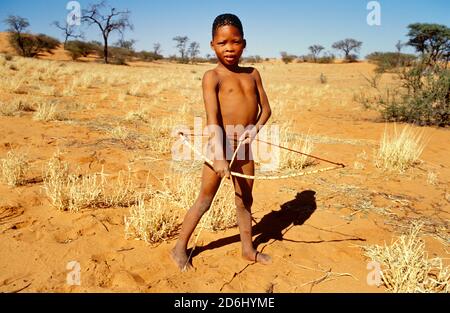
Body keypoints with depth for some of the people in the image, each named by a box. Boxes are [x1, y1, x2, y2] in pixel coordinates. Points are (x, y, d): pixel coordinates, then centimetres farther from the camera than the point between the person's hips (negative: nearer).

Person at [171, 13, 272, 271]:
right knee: (205, 200, 4)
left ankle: (248, 249, 34)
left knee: (245, 200, 17)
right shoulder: (212, 77, -8)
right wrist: (220, 156, -28)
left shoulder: (253, 74, 8)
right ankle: (180, 248, 22)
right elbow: (213, 119, -19)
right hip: (220, 146, -5)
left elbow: (266, 108, 9)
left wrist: (255, 129, -12)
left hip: (244, 147, 5)